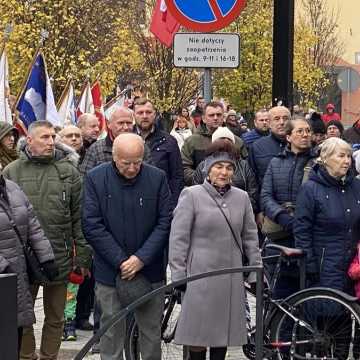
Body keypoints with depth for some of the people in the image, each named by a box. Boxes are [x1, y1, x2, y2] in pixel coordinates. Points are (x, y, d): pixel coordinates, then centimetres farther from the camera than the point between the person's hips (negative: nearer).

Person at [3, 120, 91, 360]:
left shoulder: (68, 172, 4)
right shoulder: (12, 172, 2)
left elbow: (80, 218, 4)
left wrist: (83, 257, 0)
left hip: (59, 258, 1)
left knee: (55, 318, 11)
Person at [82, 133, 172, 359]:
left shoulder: (157, 178, -2)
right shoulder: (95, 179, -5)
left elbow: (165, 222, -2)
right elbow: (92, 225, -7)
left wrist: (142, 258, -12)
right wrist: (120, 262, -12)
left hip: (150, 271, 1)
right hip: (110, 271, -1)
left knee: (152, 332, 8)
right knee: (112, 331, 5)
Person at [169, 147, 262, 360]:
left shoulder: (241, 197, 8)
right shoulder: (191, 195, -3)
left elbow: (251, 238, 13)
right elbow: (178, 238, -4)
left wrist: (256, 273, 9)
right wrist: (178, 277, -8)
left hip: (231, 278, 4)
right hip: (200, 276, -4)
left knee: (224, 329, 9)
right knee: (199, 333, -1)